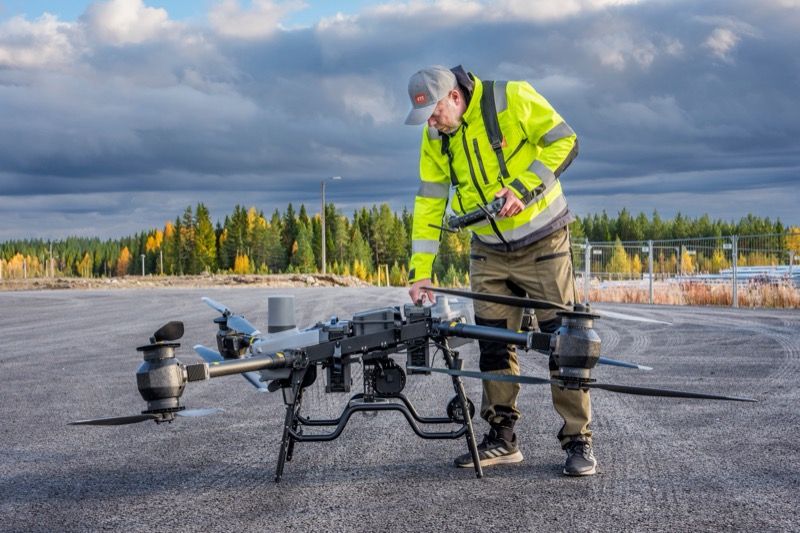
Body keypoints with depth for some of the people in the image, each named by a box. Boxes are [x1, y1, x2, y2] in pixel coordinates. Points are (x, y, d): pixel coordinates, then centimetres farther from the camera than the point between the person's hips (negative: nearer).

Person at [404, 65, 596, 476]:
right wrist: (420, 271, -5)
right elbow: (428, 204, 0)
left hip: (542, 243, -5)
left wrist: (522, 187, -25)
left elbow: (564, 142, -15)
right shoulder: (435, 138, -2)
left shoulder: (512, 99, -18)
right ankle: (501, 438, 14)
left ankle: (578, 439, 2)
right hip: (489, 252, 5)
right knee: (493, 346, 5)